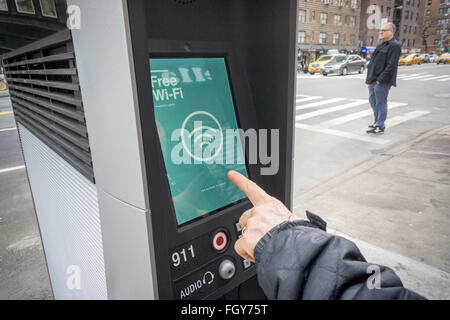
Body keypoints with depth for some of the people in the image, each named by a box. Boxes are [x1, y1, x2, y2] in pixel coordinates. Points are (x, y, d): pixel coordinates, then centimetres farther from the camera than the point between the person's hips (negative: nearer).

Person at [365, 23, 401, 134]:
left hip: (382, 82, -9)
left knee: (380, 102, -5)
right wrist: (369, 80, 16)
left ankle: (380, 126, 2)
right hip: (373, 80, 9)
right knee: (373, 101, 14)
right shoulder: (381, 45, 20)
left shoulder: (394, 46, -9)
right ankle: (377, 121, 27)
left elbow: (391, 65, -18)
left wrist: (380, 79, -21)